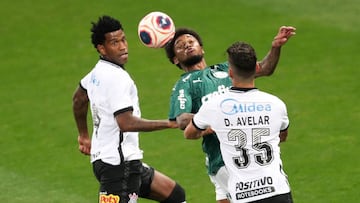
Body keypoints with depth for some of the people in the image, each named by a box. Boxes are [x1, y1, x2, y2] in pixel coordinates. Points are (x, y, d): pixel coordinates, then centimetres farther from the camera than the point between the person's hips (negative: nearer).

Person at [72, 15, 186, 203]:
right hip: (118, 164, -11)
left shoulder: (97, 72, 12)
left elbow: (78, 99, 30)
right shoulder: (116, 78, -19)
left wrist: (84, 136, 40)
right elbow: (126, 123, -28)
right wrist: (169, 124, -23)